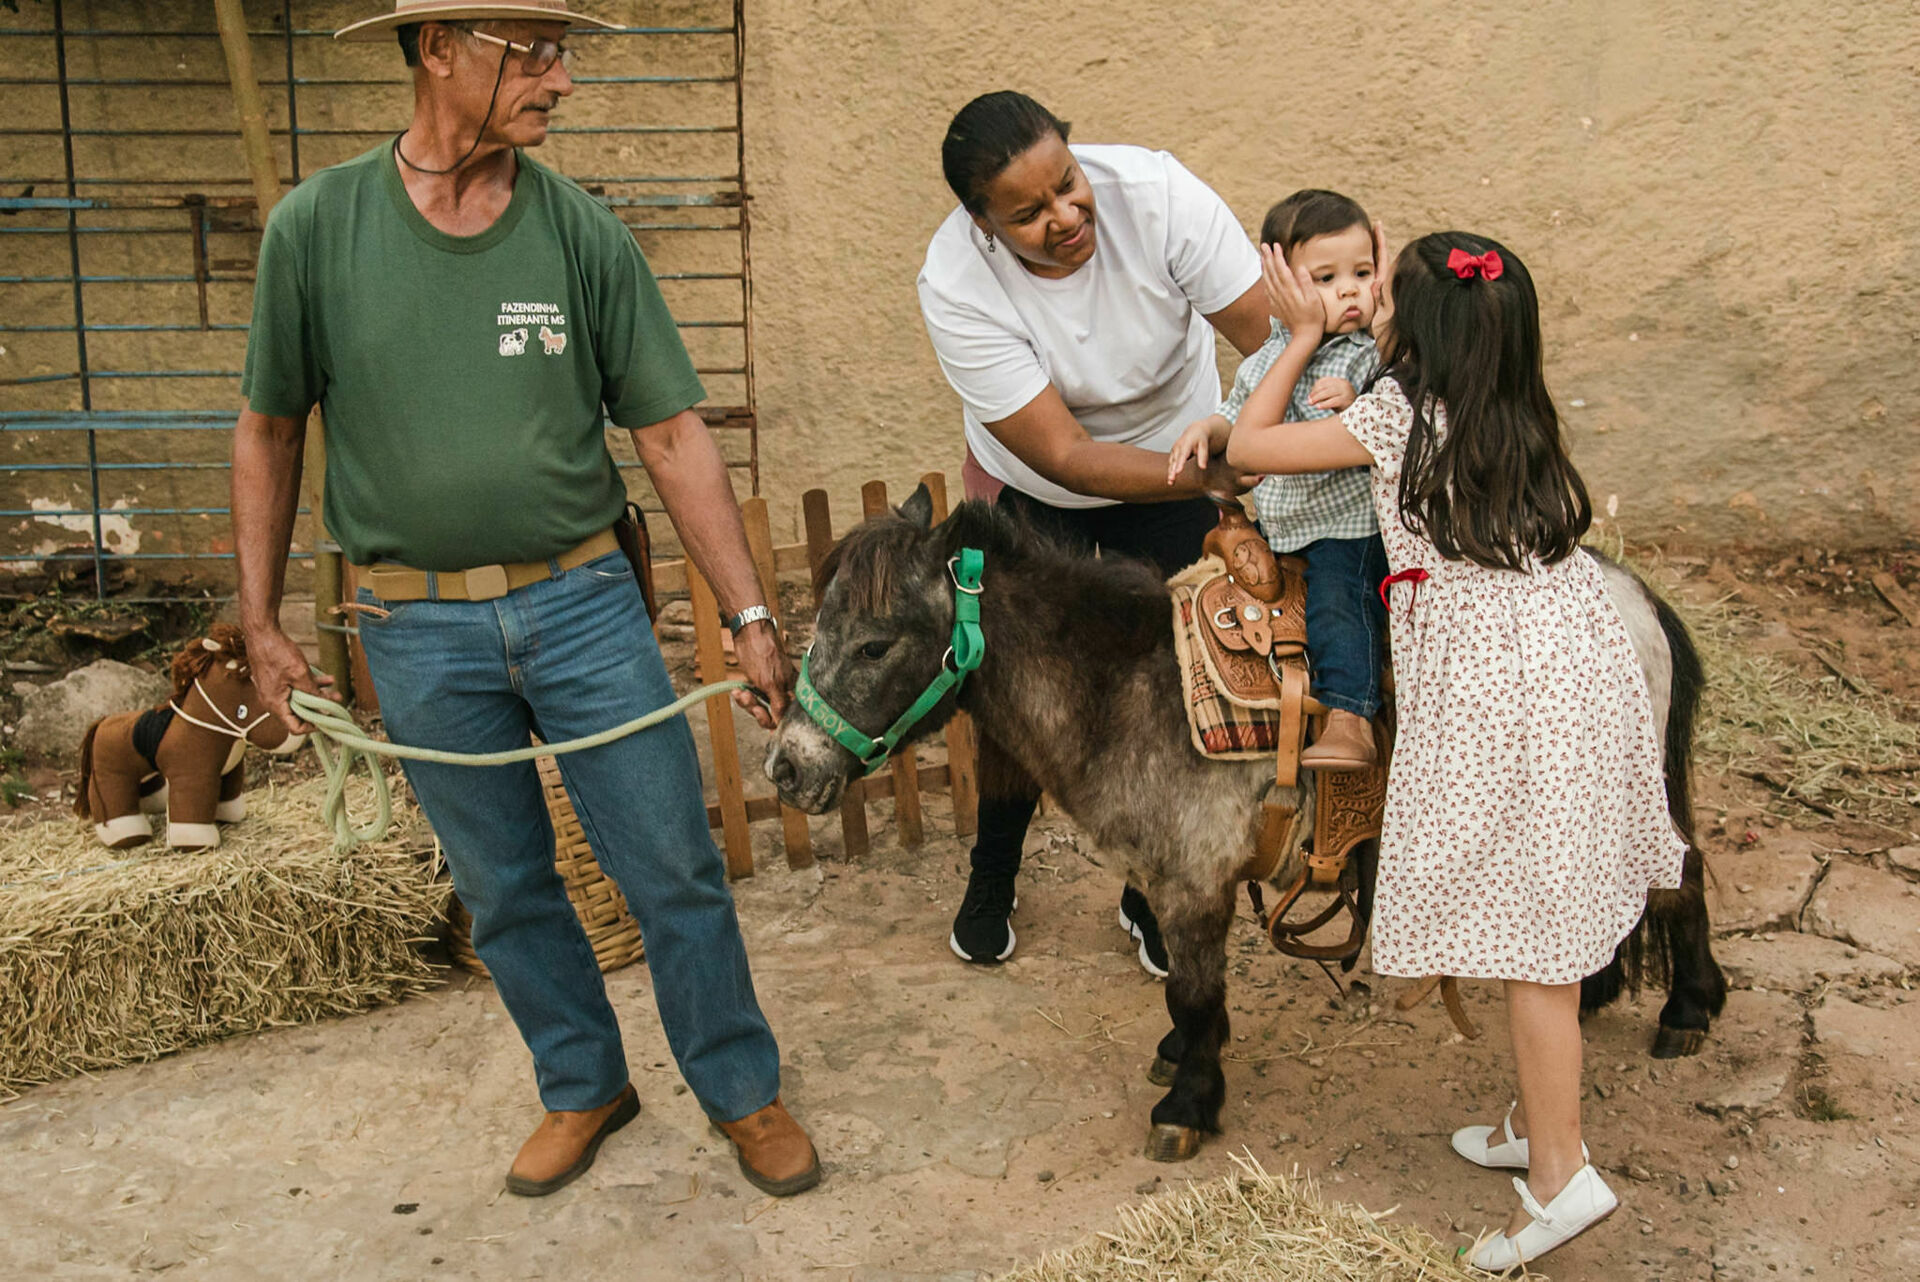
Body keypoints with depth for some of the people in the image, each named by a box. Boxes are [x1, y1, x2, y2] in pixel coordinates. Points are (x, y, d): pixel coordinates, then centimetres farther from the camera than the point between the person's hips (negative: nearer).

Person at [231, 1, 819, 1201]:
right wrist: (263, 622, 5)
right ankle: (585, 1086, 36)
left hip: (582, 601, 0)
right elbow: (269, 429, 5)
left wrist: (750, 616, -8)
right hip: (419, 628, 1)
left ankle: (744, 1092, 25)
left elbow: (673, 435, -4)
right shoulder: (316, 227, -4)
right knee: (506, 890, 14)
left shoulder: (584, 232, -4)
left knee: (675, 870, 5)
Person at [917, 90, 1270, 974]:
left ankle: (1150, 892, 27)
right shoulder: (955, 285, -32)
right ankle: (992, 878, 30)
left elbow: (1273, 338, -27)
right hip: (1035, 486, -1)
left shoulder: (1154, 190, -29)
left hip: (1179, 455, 1)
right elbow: (1066, 458, -33)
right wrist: (1216, 476, -42)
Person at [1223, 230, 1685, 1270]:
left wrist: (1302, 333, 9)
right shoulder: (1519, 416, 13)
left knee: (1528, 937, -2)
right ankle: (1538, 1122, 28)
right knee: (1544, 922, 16)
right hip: (1585, 663, 8)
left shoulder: (1397, 415, -7)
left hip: (1496, 691, -8)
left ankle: (1561, 1174, 3)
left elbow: (1250, 444, -1)